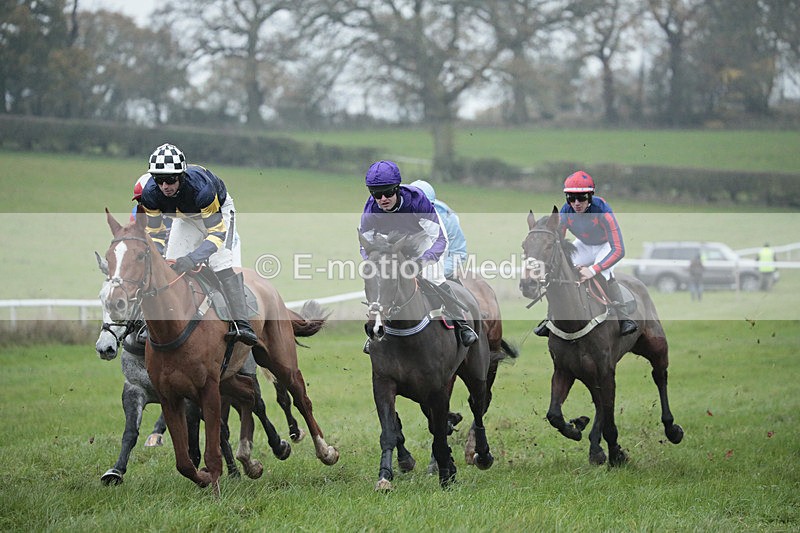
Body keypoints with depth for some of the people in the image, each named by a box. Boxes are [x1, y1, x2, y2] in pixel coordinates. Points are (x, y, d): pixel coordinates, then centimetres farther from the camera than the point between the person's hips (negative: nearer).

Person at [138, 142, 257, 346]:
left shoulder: (199, 187, -44)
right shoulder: (151, 193, -30)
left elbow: (217, 233, -42)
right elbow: (156, 234, -19)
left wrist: (192, 259, -54)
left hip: (218, 211, -5)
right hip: (187, 218, 5)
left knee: (223, 263, -24)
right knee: (170, 267, -6)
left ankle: (241, 325, -29)